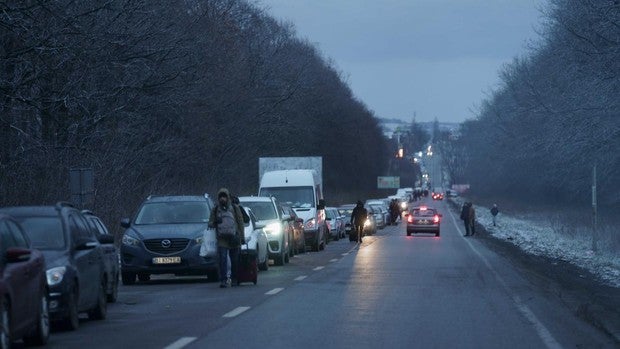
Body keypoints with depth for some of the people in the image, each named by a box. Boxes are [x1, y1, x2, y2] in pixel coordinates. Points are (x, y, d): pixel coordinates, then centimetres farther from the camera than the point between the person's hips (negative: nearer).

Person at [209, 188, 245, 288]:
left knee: (234, 260, 6)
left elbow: (240, 222, 9)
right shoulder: (215, 210, 11)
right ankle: (223, 280, -14)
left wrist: (241, 236, 4)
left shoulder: (234, 208, 9)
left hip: (234, 237, 0)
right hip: (222, 238, 0)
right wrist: (214, 222, -12)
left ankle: (234, 278, 20)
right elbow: (210, 223, 13)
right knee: (223, 259, -11)